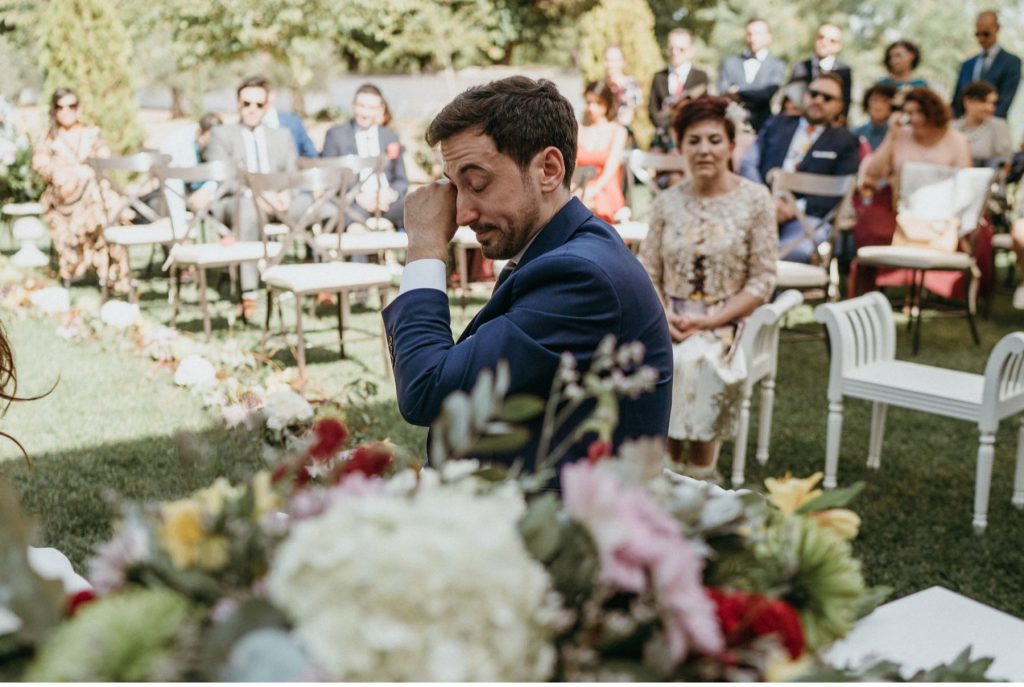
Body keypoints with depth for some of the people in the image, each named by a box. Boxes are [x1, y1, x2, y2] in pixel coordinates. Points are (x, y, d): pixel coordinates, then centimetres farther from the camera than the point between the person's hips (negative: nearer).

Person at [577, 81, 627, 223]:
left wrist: (594, 190, -24)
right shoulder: (579, 131, 15)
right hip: (580, 191, 2)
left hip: (606, 193, -2)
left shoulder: (617, 131, 6)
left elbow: (611, 169, -7)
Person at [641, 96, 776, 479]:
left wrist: (708, 321, -13)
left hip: (727, 322, -2)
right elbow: (647, 273, 8)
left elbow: (762, 281, -3)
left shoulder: (755, 200, 0)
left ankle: (699, 470, -18)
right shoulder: (667, 202, 8)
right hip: (671, 322, 2)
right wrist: (664, 316, -12)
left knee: (693, 361, -33)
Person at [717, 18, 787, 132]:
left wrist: (739, 92, -8)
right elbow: (723, 93, 2)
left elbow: (769, 93, -7)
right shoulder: (729, 62, 12)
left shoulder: (777, 65, 7)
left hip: (762, 126, -1)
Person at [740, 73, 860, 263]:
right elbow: (748, 165, 13)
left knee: (796, 249, -37)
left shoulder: (846, 141, 18)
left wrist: (796, 208, -11)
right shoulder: (776, 124, 25)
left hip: (807, 215, -1)